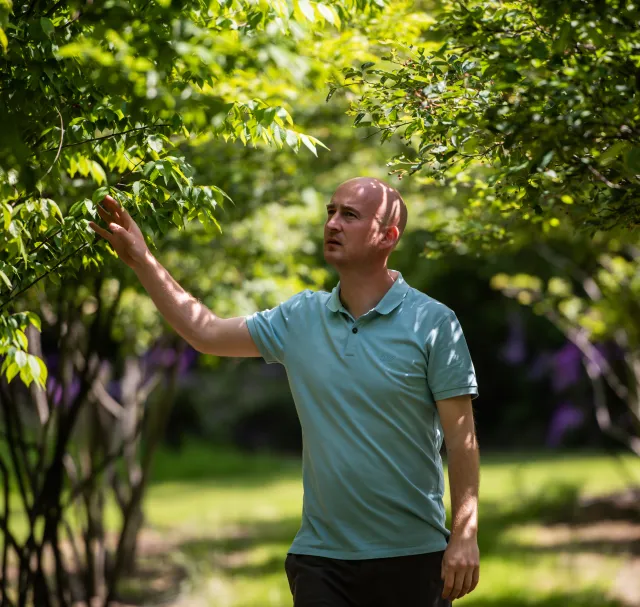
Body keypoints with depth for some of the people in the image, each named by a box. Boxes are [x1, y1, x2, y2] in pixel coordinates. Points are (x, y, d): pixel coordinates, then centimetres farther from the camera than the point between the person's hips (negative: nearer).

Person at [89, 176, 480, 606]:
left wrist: (465, 536, -13)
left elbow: (460, 436, -8)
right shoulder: (300, 317, 6)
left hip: (411, 557, -3)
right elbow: (206, 333, 10)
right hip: (321, 556, 3)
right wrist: (142, 260, 6)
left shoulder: (432, 323, -6)